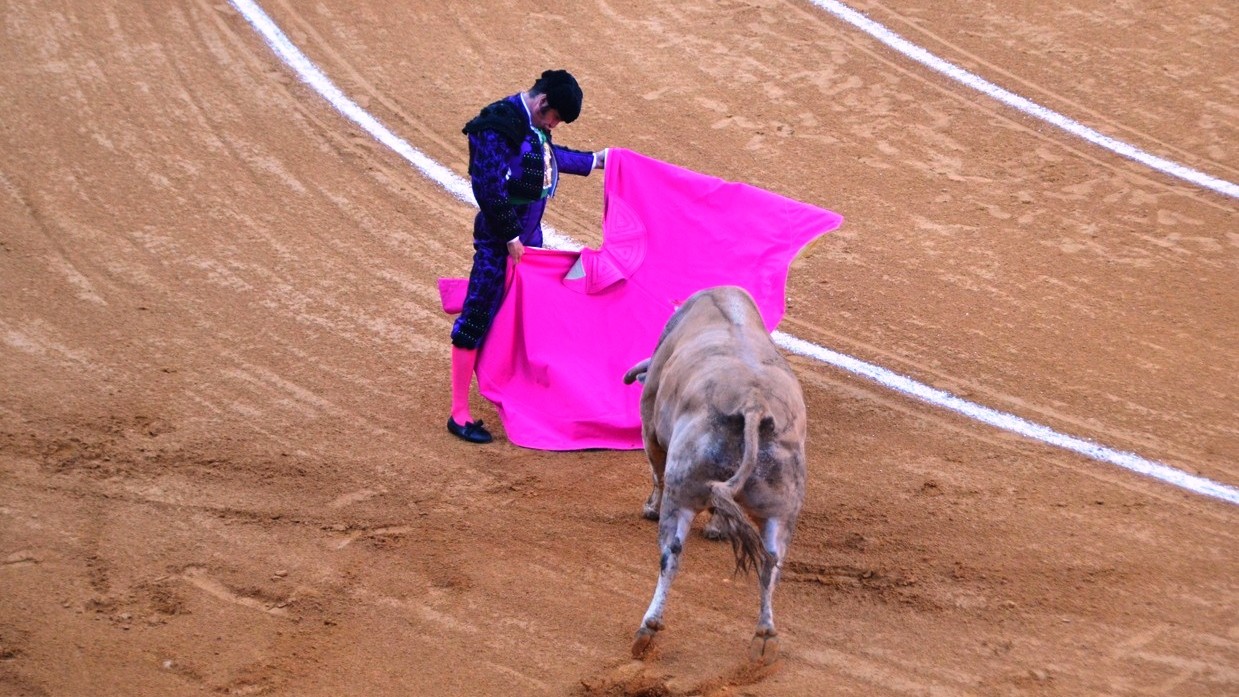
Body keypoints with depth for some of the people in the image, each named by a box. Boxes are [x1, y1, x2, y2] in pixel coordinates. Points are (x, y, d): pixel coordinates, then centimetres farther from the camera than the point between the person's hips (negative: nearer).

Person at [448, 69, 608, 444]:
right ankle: (459, 415, 0)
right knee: (477, 320, -4)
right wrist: (510, 236, -19)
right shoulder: (498, 127, -22)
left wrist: (594, 160, 36)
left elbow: (550, 156, 27)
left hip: (529, 237, 10)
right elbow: (488, 187, -25)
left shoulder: (534, 125, 6)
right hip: (499, 242, -9)